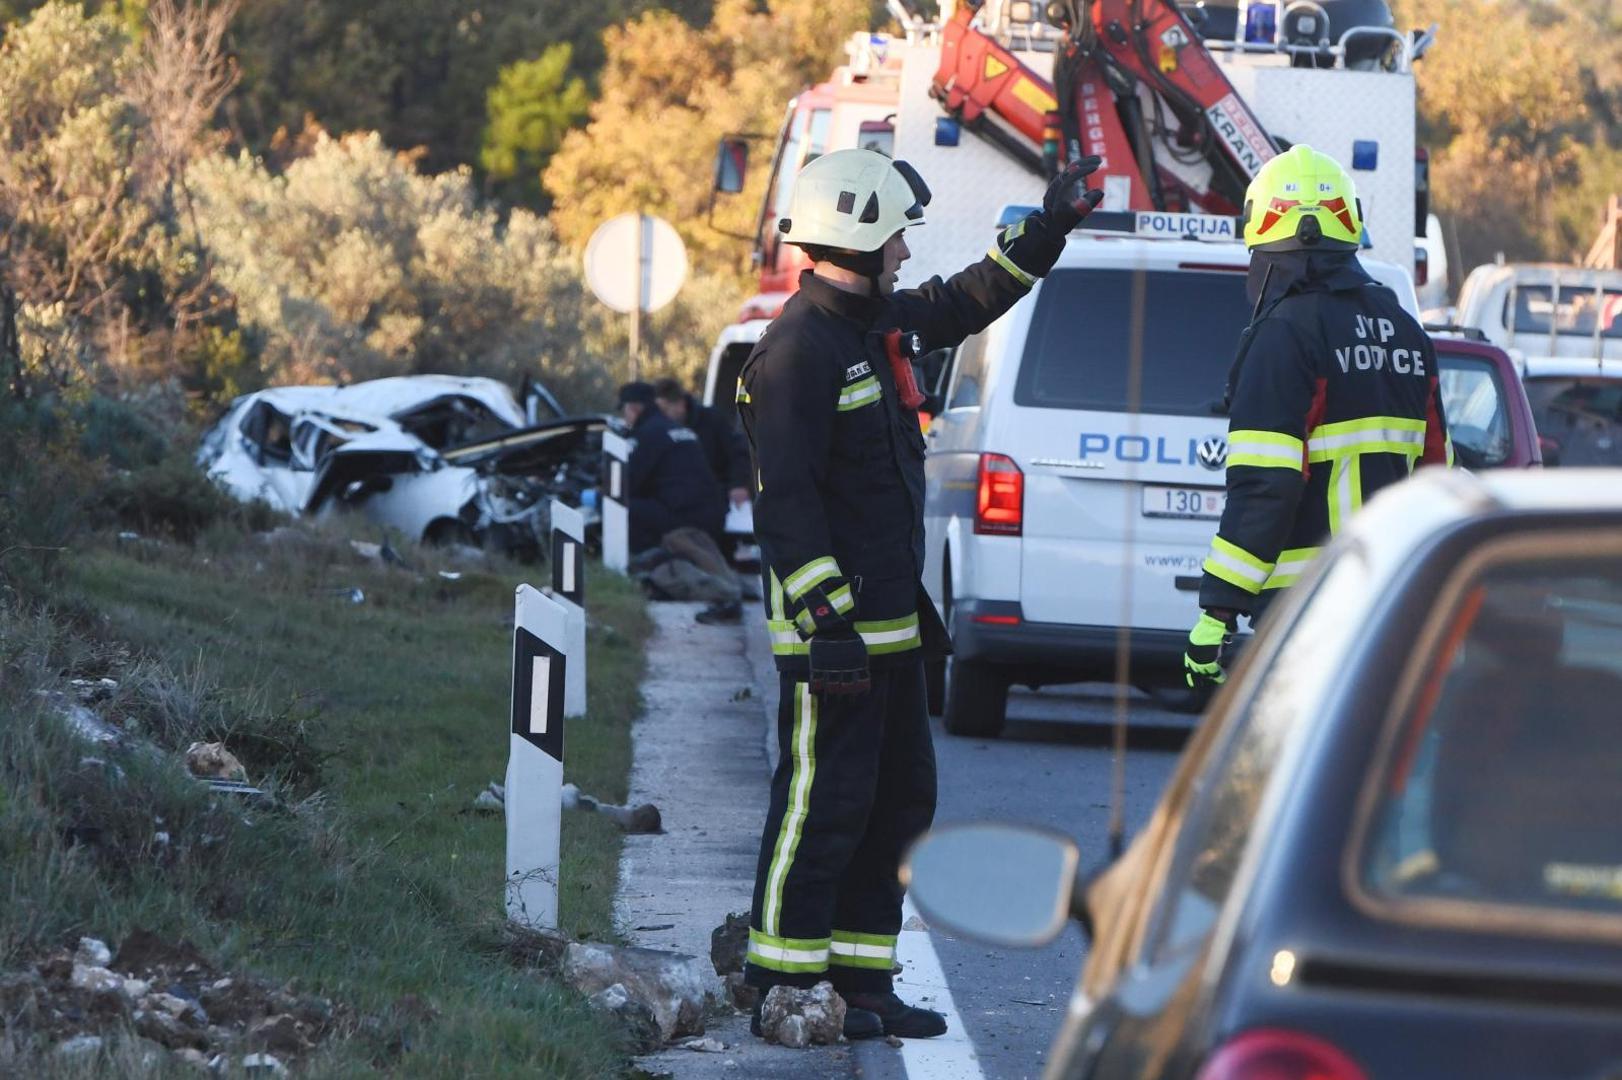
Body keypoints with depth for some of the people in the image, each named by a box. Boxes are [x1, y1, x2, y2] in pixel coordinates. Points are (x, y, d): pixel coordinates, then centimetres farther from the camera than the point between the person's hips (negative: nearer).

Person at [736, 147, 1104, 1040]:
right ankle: (783, 989, -2)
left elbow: (964, 303, 33)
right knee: (824, 802, -7)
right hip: (836, 627, -10)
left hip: (890, 620, 10)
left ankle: (860, 982, 18)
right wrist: (827, 621, -25)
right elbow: (786, 498, -22)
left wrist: (1049, 226, 30)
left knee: (900, 800, 13)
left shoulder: (878, 322, 12)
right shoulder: (799, 349, -17)